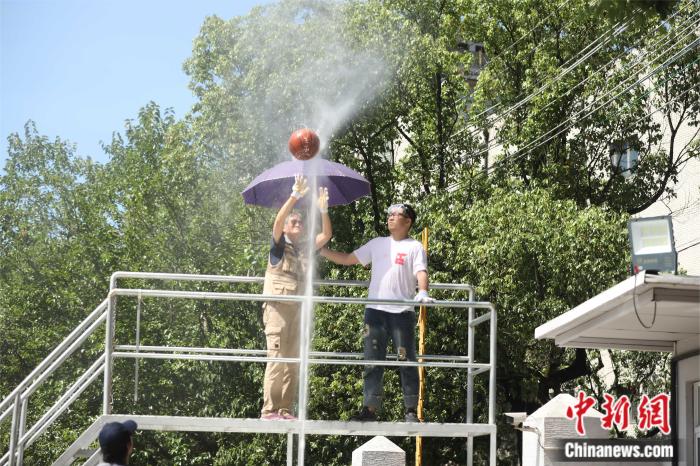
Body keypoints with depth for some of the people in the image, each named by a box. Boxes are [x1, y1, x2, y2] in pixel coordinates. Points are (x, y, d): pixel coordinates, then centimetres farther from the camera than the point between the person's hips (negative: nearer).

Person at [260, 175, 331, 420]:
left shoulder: (305, 248, 17)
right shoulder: (280, 245, 2)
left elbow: (326, 235, 7)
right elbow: (278, 221, -15)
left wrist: (323, 209, -6)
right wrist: (295, 196, -22)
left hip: (298, 308, 6)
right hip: (278, 306, -6)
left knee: (293, 361, 5)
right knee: (277, 358, -12)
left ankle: (285, 410, 9)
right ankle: (269, 410, -13)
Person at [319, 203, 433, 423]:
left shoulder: (414, 247, 4)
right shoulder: (377, 244, 17)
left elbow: (421, 273, -10)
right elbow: (348, 259, 18)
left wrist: (422, 292, -30)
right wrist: (321, 250, 10)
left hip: (402, 311, -4)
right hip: (375, 310, 4)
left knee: (407, 361, -1)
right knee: (373, 361, 4)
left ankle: (411, 410, 4)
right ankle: (370, 408, 7)